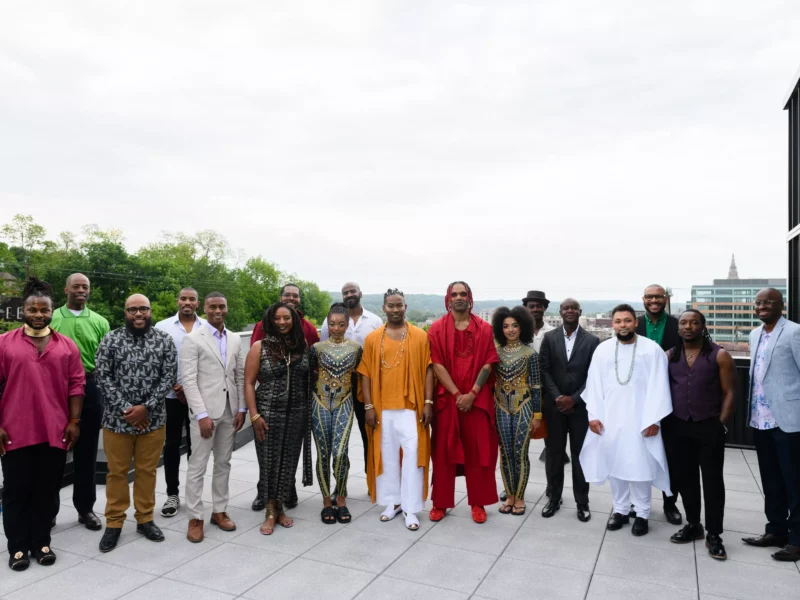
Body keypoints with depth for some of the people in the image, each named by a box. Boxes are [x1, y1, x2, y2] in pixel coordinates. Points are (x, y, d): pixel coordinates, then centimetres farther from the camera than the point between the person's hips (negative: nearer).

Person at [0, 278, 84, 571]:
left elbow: (76, 385, 4)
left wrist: (74, 421, 0)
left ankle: (41, 542, 24)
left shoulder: (67, 346, 4)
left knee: (47, 491, 11)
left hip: (55, 433, 1)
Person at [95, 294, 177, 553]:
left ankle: (145, 519, 26)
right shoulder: (110, 339, -3)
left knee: (147, 471, 12)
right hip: (117, 419, 0)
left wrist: (146, 407, -13)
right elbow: (103, 377, -6)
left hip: (152, 419, 1)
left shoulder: (164, 340, -1)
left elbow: (169, 377, -4)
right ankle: (114, 523, 24)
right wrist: (125, 409, -13)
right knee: (117, 472, 10)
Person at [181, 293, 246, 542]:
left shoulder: (235, 339, 9)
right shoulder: (193, 339, -6)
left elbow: (240, 376, 10)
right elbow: (189, 380, -12)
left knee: (223, 463, 13)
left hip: (230, 410, 5)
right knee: (198, 465, 1)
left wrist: (241, 409, 2)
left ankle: (219, 510, 24)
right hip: (205, 410, -5)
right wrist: (202, 414, -17)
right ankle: (195, 517, 13)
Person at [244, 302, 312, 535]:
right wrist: (254, 415, -10)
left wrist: (311, 409, 3)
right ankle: (270, 513, 18)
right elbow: (248, 383, -4)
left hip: (297, 414, 3)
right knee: (269, 461, 4)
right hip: (268, 413, -2)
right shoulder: (259, 347, -4)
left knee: (288, 461, 9)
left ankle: (280, 508, 26)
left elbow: (310, 379, 8)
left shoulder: (302, 346, 4)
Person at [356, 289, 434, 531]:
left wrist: (428, 403, -5)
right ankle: (393, 502, 25)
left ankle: (410, 508, 9)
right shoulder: (372, 338, 3)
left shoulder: (420, 336, 0)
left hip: (411, 406, -2)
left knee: (412, 454, -2)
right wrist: (368, 406, -2)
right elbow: (366, 374, 3)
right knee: (387, 454, 10)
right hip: (382, 407, 2)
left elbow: (427, 371, 1)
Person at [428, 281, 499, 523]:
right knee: (444, 450, 5)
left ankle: (478, 503, 18)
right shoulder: (437, 328, 1)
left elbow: (488, 364, -2)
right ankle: (440, 502, 16)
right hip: (447, 398, 0)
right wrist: (456, 393, -13)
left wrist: (472, 394, -12)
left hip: (478, 399, 0)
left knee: (477, 450, 5)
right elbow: (437, 364, -5)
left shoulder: (484, 329, 3)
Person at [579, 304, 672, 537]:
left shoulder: (652, 349, -5)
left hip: (640, 419, -3)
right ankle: (620, 510, 25)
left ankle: (642, 514, 19)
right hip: (609, 419, 3)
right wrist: (593, 415, -2)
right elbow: (594, 384, 3)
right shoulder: (603, 349, 2)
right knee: (614, 464, 10)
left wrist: (654, 419, -11)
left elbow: (658, 386, -7)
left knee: (640, 466, 2)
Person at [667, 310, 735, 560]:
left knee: (712, 480, 3)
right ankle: (692, 525, 27)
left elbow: (729, 392, -4)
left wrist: (720, 424, -9)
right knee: (685, 477, 11)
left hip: (709, 427, -3)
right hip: (680, 427, 3)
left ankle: (713, 534, 14)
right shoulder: (669, 356, 4)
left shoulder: (719, 356, -4)